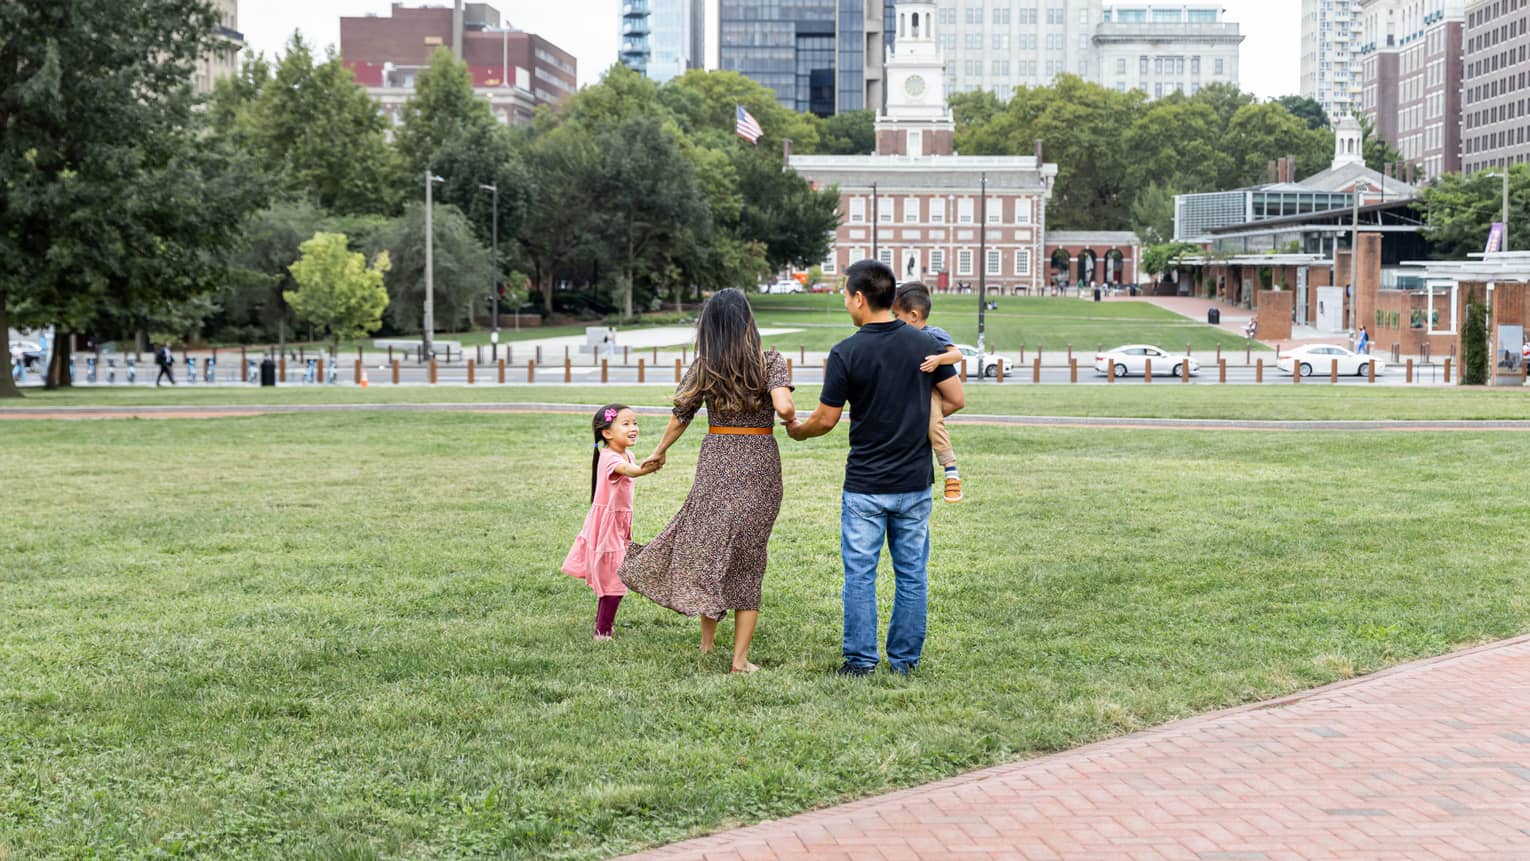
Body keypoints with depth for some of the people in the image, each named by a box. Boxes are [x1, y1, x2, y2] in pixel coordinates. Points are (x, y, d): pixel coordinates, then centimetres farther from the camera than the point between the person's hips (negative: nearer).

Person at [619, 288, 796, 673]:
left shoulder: (703, 367, 1)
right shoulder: (770, 362, -6)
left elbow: (680, 417, 8)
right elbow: (783, 407, -21)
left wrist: (660, 452, 25)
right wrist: (793, 422, 2)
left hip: (715, 461, 2)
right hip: (759, 462, -1)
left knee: (706, 544, 16)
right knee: (747, 559, 5)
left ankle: (707, 643, 20)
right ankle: (740, 658, 6)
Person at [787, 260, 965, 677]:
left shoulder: (846, 353, -11)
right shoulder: (923, 342, 0)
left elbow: (826, 419, -5)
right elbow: (955, 400, 4)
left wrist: (796, 431, 16)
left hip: (865, 485, -3)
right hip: (914, 482, 3)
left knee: (859, 575, 6)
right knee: (912, 575, 11)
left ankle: (861, 661, 9)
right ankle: (905, 659, 17)